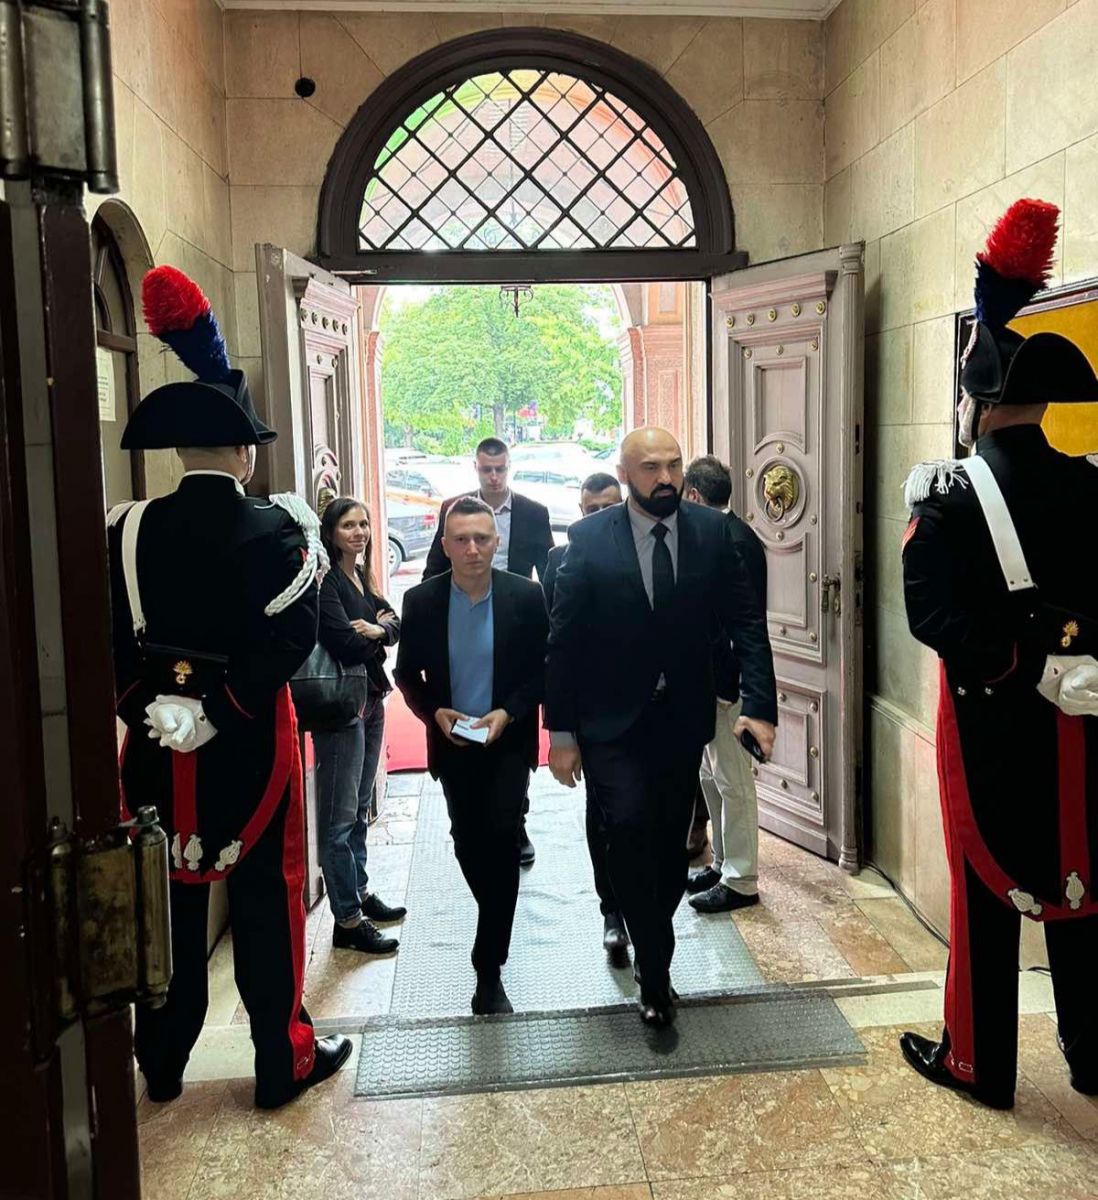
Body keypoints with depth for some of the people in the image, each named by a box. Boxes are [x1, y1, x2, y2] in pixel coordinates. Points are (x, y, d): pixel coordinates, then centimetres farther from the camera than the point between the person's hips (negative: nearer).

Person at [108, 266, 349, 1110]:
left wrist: (145, 705, 1)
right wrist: (217, 708, -15)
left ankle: (163, 1062, 31)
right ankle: (284, 1062, 20)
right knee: (265, 899, 9)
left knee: (167, 896, 16)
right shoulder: (274, 528, -12)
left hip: (157, 741, 4)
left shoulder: (129, 529, -1)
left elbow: (109, 635, -1)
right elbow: (291, 637, -19)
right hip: (247, 741, -4)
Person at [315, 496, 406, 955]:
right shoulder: (325, 580, -13)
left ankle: (360, 893, 31)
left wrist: (374, 629, -12)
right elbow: (346, 644, -21)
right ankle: (348, 921, 3)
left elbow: (395, 625, 8)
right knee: (340, 817, -3)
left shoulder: (361, 577, 13)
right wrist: (377, 631, -3)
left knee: (360, 808, 18)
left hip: (370, 698, 9)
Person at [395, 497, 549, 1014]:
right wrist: (435, 714, -14)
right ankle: (499, 922, 44)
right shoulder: (421, 600, -7)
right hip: (452, 743, 2)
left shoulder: (526, 596, -10)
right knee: (468, 844, 13)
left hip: (508, 741, -2)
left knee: (501, 839, -13)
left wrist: (508, 713, -17)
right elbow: (406, 673, 2)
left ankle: (489, 968, -2)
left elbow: (543, 668, -3)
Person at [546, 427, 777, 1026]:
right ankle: (654, 974, -2)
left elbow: (747, 621, -2)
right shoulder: (590, 539, -9)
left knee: (670, 842, 9)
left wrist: (760, 704, -14)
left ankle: (649, 943, 33)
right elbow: (563, 641, -6)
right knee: (630, 826, -18)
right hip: (611, 722, -2)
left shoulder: (712, 532, -3)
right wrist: (561, 733, -6)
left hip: (682, 718, 3)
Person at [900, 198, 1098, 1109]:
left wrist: (1021, 664, -14)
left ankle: (980, 1063, 22)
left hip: (989, 716, -4)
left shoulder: (948, 495, -13)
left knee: (988, 891, 8)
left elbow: (932, 615, -20)